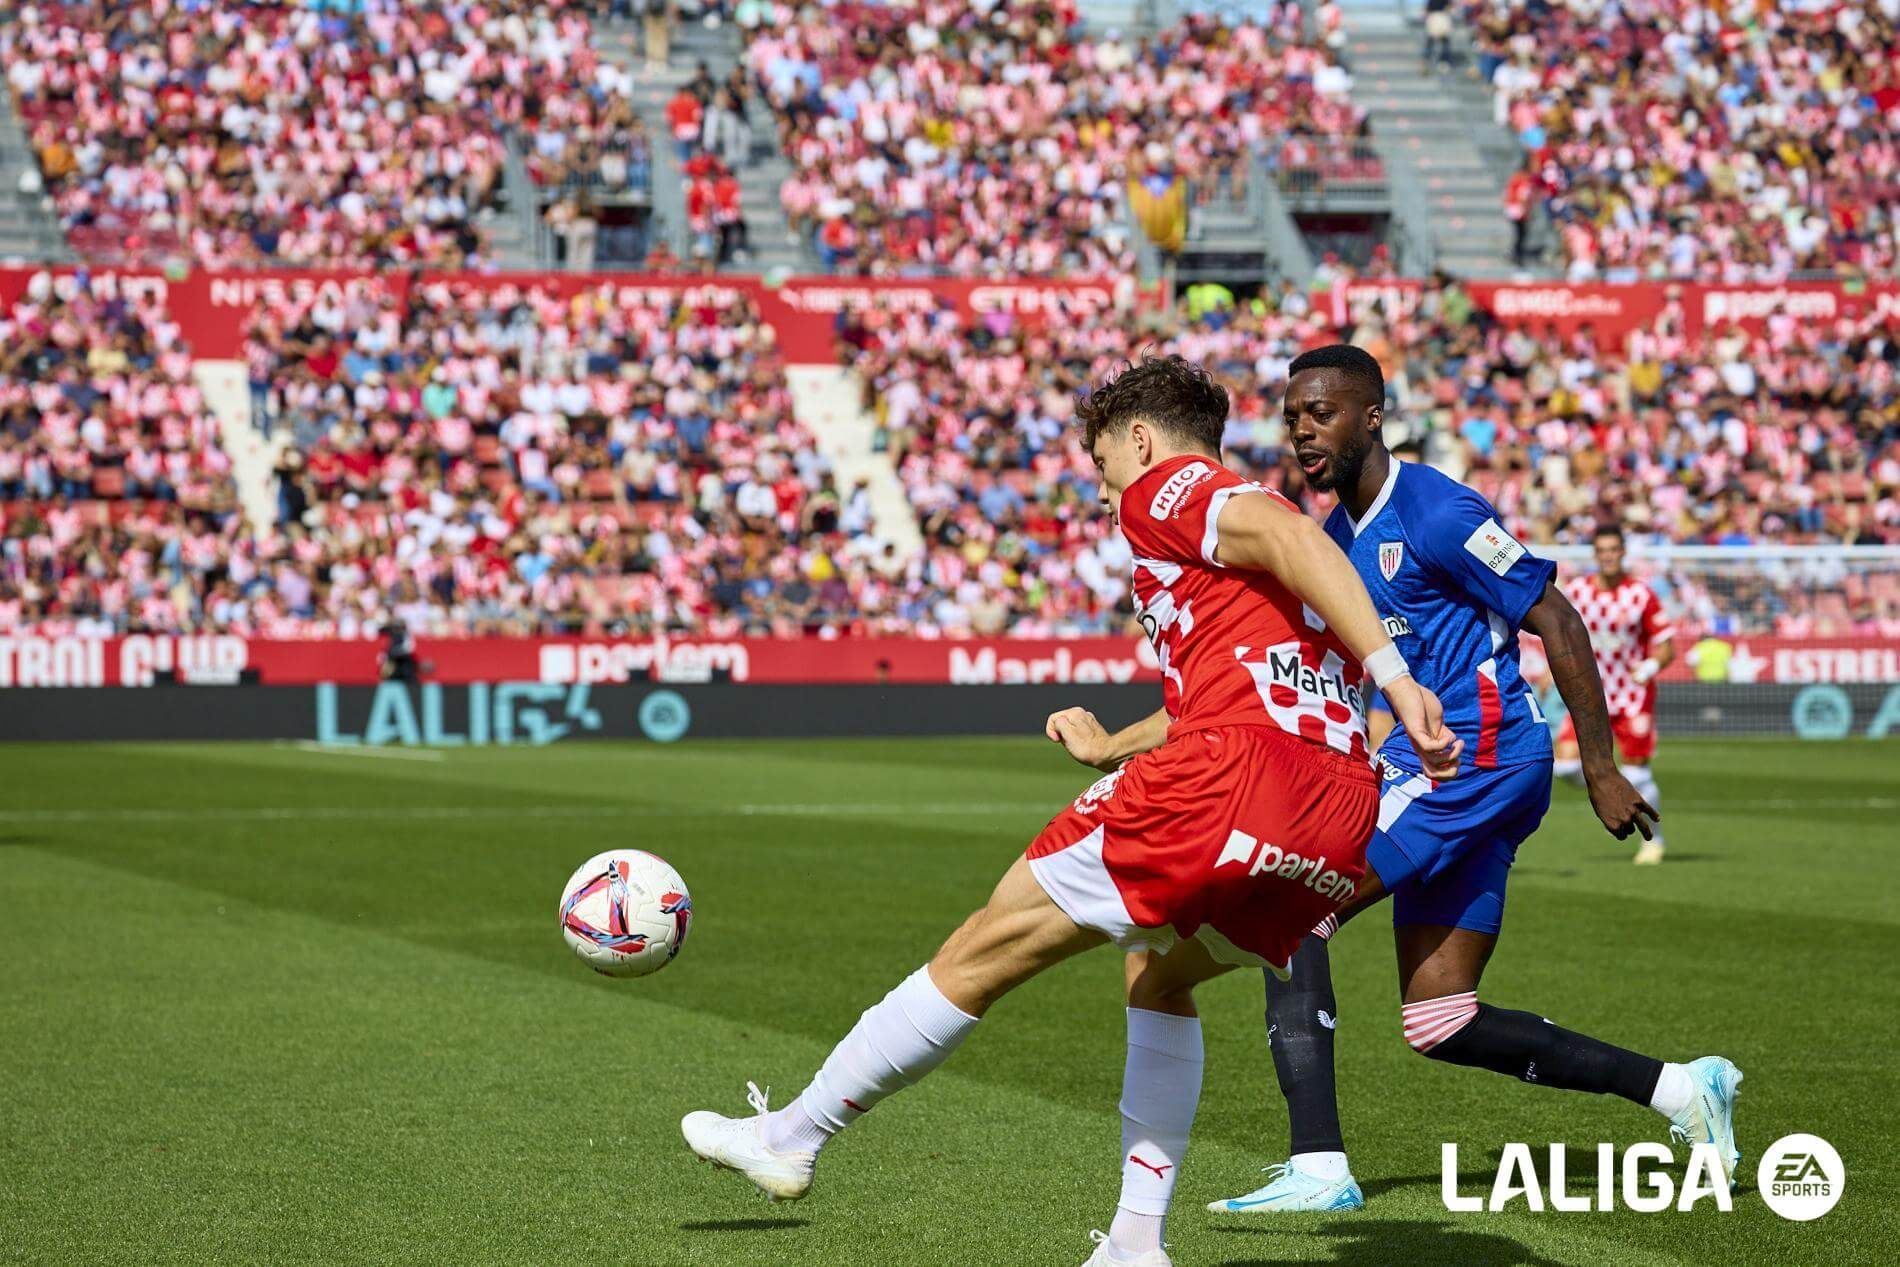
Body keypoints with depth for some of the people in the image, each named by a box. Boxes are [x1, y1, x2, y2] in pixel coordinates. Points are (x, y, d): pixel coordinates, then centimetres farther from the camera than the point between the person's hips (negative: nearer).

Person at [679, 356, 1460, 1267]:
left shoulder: (1166, 487, 8)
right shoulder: (1235, 505, 33)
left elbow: (1289, 535, -13)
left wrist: (1394, 677, -22)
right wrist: (1111, 748, 52)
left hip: (1233, 769, -8)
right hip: (1343, 823, 8)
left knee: (984, 951, 4)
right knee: (1159, 979, 31)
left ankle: (790, 1138, 14)